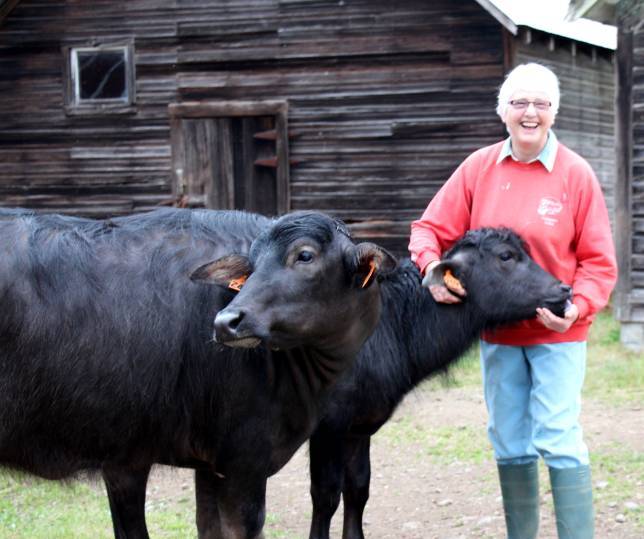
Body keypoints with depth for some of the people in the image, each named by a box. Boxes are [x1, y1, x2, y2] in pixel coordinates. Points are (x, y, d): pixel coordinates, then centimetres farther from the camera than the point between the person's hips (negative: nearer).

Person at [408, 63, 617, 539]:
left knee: (558, 440, -9)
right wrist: (431, 267, -18)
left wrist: (578, 307, -21)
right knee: (509, 444, 11)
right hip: (497, 331, 4)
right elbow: (431, 228, 2)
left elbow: (598, 261, -5)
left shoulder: (576, 174, -7)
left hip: (557, 333, -4)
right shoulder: (479, 168, 0)